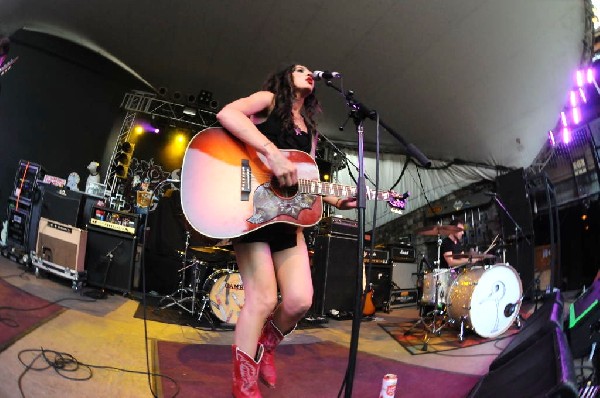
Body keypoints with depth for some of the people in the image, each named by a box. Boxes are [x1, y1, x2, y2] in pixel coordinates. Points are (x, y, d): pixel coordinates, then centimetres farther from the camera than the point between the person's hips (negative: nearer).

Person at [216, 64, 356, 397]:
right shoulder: (270, 100, 3)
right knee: (263, 299, -9)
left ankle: (265, 347, 28)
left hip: (287, 214, 7)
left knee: (301, 300, -2)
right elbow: (227, 113, -17)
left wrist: (336, 200, 2)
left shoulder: (310, 129, 22)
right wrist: (273, 152, -26)